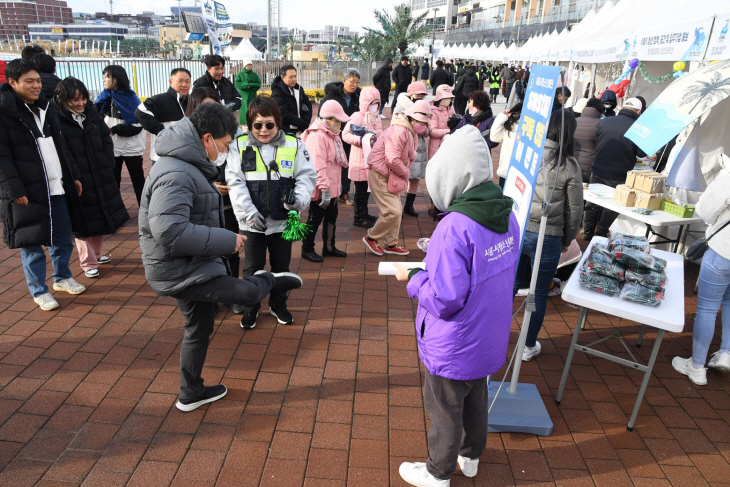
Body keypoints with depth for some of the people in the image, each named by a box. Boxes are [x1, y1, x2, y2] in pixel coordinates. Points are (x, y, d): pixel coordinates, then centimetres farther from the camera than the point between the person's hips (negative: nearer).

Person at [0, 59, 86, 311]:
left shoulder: (47, 108, 13)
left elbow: (61, 147, 19)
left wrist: (73, 176, 15)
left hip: (58, 187, 7)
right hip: (26, 192, -6)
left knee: (63, 238, 14)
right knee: (31, 243, 6)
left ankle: (62, 277, 35)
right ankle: (39, 291, 19)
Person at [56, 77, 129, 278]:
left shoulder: (92, 114, 6)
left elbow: (106, 140, 11)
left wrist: (109, 165, 1)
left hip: (101, 176, 6)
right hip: (77, 180, -6)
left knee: (103, 215, 17)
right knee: (83, 222, 5)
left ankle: (97, 253, 36)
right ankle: (88, 263, 17)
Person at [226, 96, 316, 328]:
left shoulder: (294, 145, -2)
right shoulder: (239, 145, -3)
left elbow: (307, 176, -1)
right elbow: (235, 182, -8)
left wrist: (298, 198, -20)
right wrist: (249, 213, -17)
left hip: (282, 220, 1)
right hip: (252, 222, -1)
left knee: (281, 265, 16)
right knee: (252, 267, 12)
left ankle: (278, 305, 36)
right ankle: (250, 307, 32)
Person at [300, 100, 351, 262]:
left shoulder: (332, 134, 12)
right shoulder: (317, 136, -22)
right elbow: (318, 166, -28)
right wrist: (325, 188, -30)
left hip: (332, 187, 10)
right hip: (320, 190, -10)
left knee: (331, 217, 19)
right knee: (315, 219, 4)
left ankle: (329, 247, 34)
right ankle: (307, 250, 21)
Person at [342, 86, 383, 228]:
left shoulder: (377, 118, 11)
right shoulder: (357, 117, -12)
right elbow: (345, 134, -19)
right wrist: (360, 140, -30)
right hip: (360, 160, -7)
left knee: (368, 188, 15)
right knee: (361, 189, 1)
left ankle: (364, 214, 29)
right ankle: (359, 218, 12)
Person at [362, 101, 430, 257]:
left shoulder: (411, 133, 13)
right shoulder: (398, 131, -22)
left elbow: (409, 156, 16)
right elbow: (392, 160, -28)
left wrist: (405, 173, -1)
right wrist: (405, 173, -12)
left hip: (393, 177, 10)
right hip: (380, 176, -10)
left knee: (396, 212, 13)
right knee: (392, 212, -12)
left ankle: (391, 244, 26)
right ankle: (371, 237, 8)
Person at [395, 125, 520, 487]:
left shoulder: (454, 228, -31)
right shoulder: (506, 215, -5)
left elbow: (444, 300, -30)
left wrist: (412, 278, -13)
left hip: (453, 350, -8)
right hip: (489, 342, 8)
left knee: (445, 413, 16)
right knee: (476, 401, 29)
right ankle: (470, 457, 52)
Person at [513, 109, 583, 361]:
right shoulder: (569, 166, -9)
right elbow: (574, 209, -2)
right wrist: (567, 240, 12)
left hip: (515, 230, 2)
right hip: (546, 237, -2)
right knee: (539, 294, 14)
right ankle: (529, 346, 29)